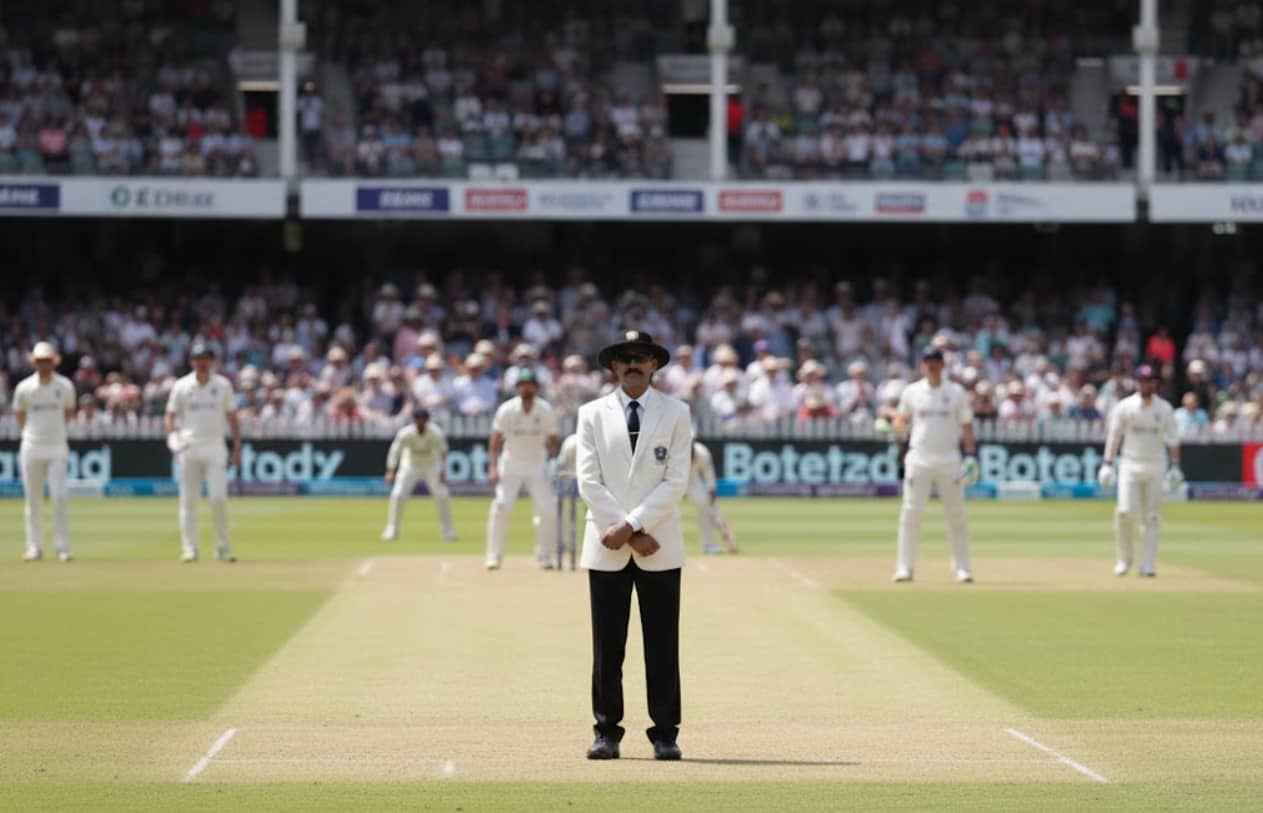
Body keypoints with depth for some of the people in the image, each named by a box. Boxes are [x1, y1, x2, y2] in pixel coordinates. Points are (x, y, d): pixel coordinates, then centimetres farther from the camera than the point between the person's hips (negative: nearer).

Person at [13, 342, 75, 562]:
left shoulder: (65, 386, 0)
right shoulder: (24, 388, -2)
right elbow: (19, 414, 12)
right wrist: (31, 432, 12)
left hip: (57, 447, 0)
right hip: (32, 446, 1)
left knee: (59, 496, -8)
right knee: (33, 499, 3)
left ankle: (62, 547, -4)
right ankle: (35, 547, 10)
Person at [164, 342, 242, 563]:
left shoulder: (223, 385, 6)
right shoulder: (182, 386, 3)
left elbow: (231, 417, 11)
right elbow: (170, 416, 5)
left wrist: (237, 447, 4)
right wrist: (173, 436, -15)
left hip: (214, 447, 0)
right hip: (189, 447, 0)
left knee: (218, 497, -8)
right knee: (188, 500, 1)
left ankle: (223, 548, 1)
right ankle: (190, 549, 5)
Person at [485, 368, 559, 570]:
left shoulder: (545, 410, -8)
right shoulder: (506, 410, -12)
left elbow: (552, 441, -2)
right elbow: (495, 440, -10)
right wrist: (493, 467, -20)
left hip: (537, 463, 1)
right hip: (511, 462, -1)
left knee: (547, 509, -5)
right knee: (501, 507, -12)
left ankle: (544, 557, 9)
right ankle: (494, 557, -4)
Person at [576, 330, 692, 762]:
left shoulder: (676, 413, 6)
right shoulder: (592, 414, 7)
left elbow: (676, 481, -2)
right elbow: (589, 482, -1)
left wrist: (632, 524, -12)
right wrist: (630, 535, -9)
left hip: (660, 548, -1)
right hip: (606, 547, 1)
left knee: (662, 645, 1)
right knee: (607, 645, 2)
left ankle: (665, 733, 6)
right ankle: (607, 733, 7)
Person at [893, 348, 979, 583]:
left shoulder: (956, 392, 4)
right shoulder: (911, 391, 6)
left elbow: (966, 424, 6)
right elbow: (901, 416, 17)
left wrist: (970, 455, -4)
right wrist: (900, 427, -7)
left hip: (949, 460, 0)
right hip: (919, 457, 0)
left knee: (956, 515, 1)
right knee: (910, 513, -5)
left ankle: (962, 568, 8)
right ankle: (905, 567, -1)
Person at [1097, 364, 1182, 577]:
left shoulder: (1164, 409, 2)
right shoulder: (1125, 406, 0)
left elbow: (1173, 439, 4)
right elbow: (1114, 436, 2)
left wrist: (1175, 467, -6)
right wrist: (1107, 463, -6)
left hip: (1155, 466, 1)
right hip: (1130, 465, -1)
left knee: (1151, 517, 0)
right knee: (1125, 512, -14)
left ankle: (1148, 565, 5)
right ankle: (1124, 558, 5)